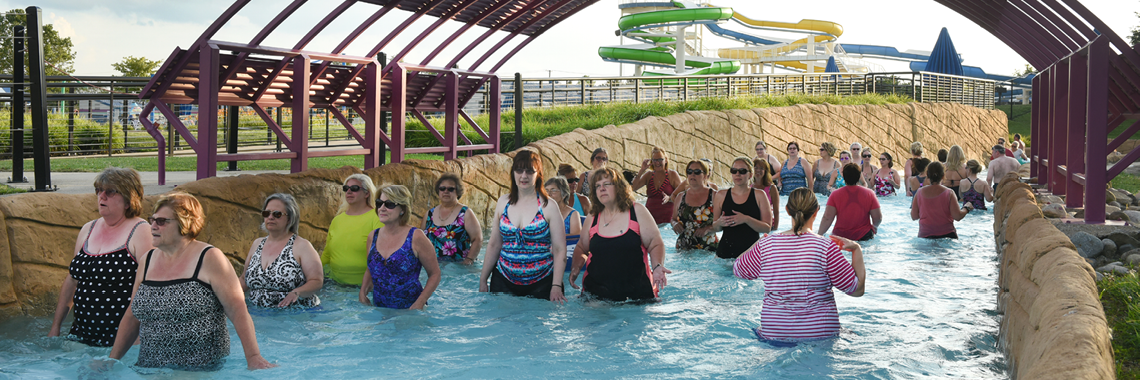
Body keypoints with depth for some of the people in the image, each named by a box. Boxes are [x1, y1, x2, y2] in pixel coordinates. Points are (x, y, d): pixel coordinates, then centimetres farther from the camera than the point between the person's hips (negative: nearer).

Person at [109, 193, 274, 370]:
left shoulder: (209, 259, -6)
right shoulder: (147, 260, 12)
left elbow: (239, 311, -13)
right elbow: (132, 316, 20)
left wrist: (253, 357, -21)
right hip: (149, 368, 6)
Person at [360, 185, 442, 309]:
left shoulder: (416, 237, -9)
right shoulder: (373, 237, 6)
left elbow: (434, 274, -5)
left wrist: (419, 304, -16)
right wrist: (363, 292, 3)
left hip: (409, 310, -5)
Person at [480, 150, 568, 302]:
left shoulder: (548, 206, -2)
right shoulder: (503, 203, 8)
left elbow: (559, 250, -5)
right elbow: (494, 245, 13)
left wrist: (556, 286, -13)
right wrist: (483, 280, 13)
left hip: (540, 284, -3)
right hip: (504, 281, 3)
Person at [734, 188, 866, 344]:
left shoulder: (766, 245, -3)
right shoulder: (826, 247, -11)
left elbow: (738, 269, 17)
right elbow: (857, 289, -3)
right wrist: (857, 249, 4)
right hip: (820, 334, -2)